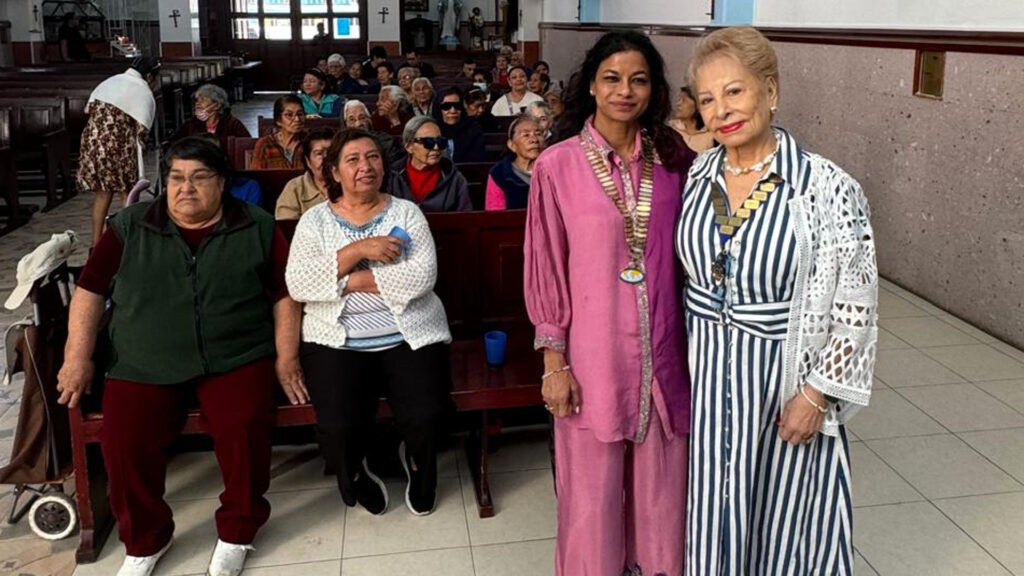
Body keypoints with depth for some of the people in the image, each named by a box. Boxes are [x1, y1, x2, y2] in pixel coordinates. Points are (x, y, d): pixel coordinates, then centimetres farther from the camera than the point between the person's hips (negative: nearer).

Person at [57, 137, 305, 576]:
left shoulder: (257, 228, 5)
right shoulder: (130, 226, 7)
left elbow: (284, 294, 4)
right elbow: (91, 289, 8)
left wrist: (286, 359, -4)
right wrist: (78, 358, 1)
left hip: (236, 357, -1)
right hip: (143, 365, 2)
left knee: (245, 428, -27)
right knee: (123, 441, -20)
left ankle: (237, 531, 0)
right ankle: (145, 539, 7)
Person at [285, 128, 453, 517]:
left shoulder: (406, 212, 5)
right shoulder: (315, 220, 7)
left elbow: (422, 277, -10)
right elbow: (297, 285, -8)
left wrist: (352, 280, -12)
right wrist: (357, 250, -15)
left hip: (410, 337, 0)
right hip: (337, 341, 0)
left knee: (427, 416, -22)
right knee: (339, 427, -23)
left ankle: (417, 462, 17)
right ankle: (355, 472, 15)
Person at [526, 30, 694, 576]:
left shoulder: (673, 161, 2)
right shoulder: (558, 166, -8)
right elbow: (546, 270, -6)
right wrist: (553, 361, -6)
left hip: (662, 351, 3)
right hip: (593, 354, -3)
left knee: (660, 486, 16)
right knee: (593, 493, 11)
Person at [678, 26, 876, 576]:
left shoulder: (826, 187, -15)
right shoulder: (693, 178, -1)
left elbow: (854, 305, -12)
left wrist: (816, 393, -13)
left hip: (785, 375, -4)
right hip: (707, 375, 4)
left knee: (781, 507, 13)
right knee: (715, 507, 17)